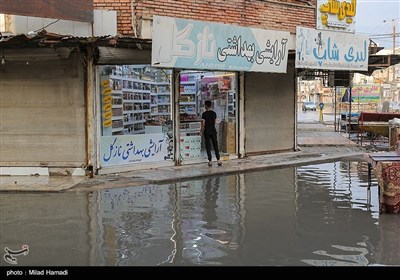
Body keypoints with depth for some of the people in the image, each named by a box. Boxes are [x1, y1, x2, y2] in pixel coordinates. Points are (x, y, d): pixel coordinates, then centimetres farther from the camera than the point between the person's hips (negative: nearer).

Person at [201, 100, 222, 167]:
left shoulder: (204, 114, -10)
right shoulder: (214, 113, 3)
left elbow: (203, 124, -10)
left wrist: (202, 132, 2)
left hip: (207, 132, -4)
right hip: (213, 131, 4)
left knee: (208, 146, 2)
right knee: (215, 145, 7)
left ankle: (210, 161, 2)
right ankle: (218, 160, 4)